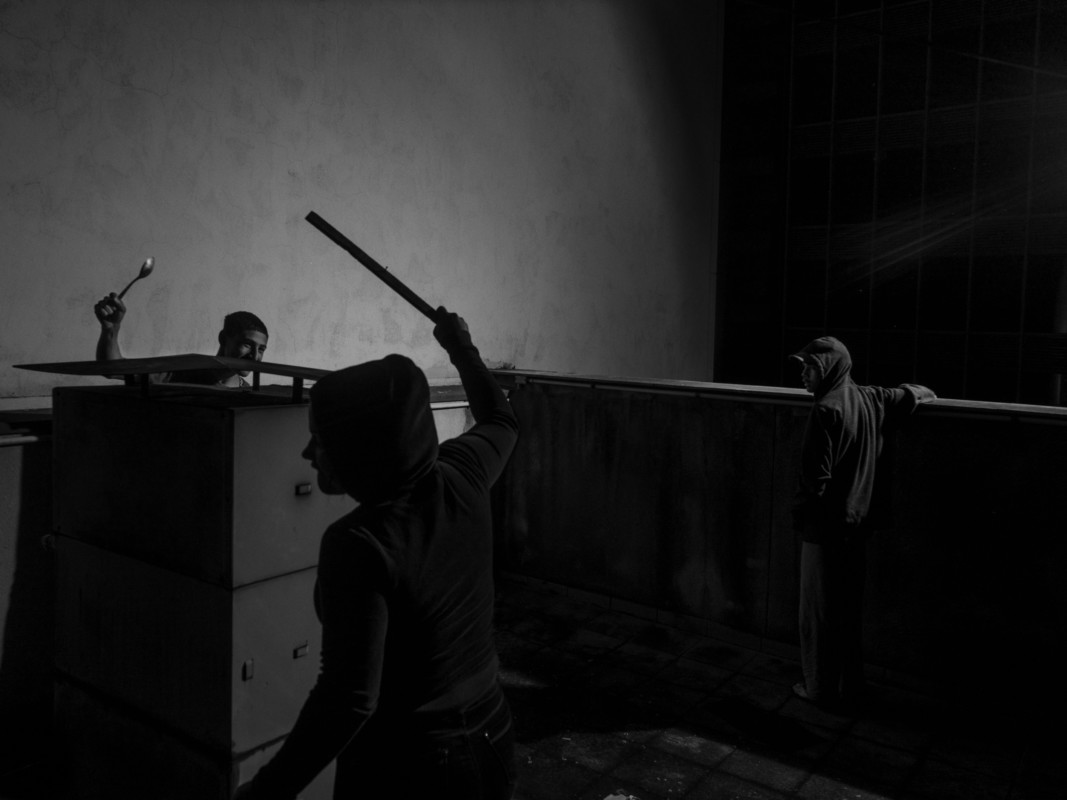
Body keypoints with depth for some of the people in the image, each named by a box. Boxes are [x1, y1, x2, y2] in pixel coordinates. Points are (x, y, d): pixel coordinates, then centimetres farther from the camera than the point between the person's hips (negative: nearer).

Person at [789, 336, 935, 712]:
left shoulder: (827, 409, -19)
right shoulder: (870, 400, 3)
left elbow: (817, 475, -21)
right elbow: (911, 394, 19)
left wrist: (800, 511, -8)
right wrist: (923, 394, 42)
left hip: (826, 527, -8)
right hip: (857, 522, 8)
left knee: (820, 612, 5)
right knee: (849, 610, 17)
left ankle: (822, 688, 16)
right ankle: (850, 687, 28)